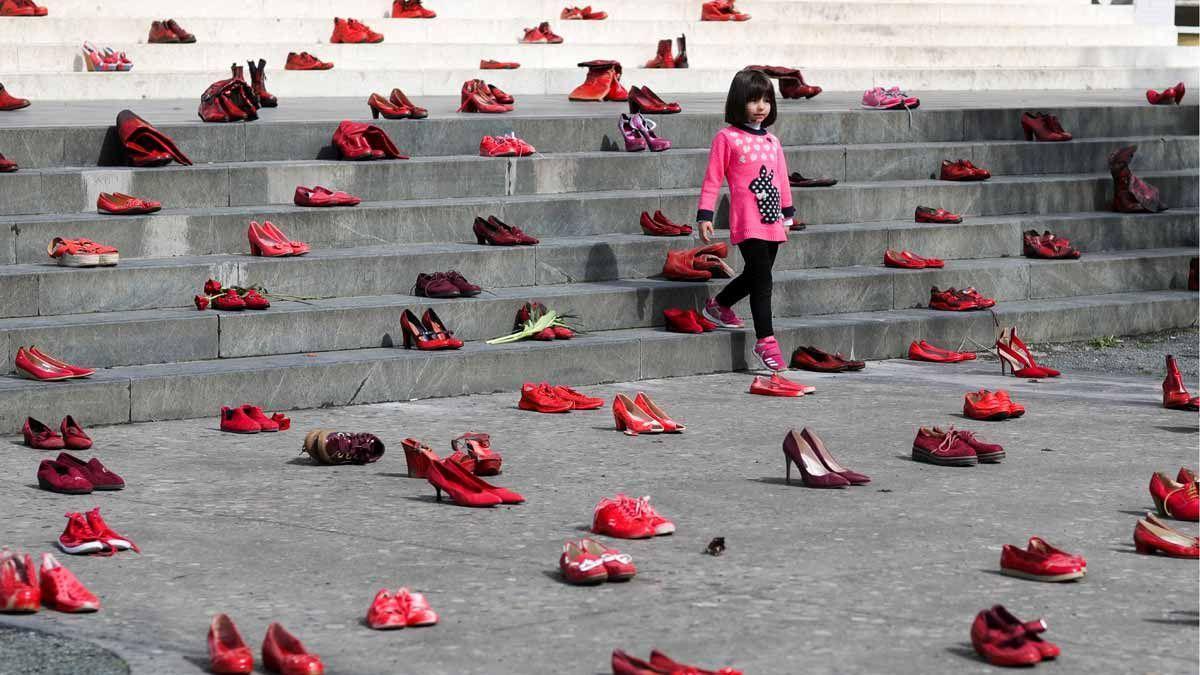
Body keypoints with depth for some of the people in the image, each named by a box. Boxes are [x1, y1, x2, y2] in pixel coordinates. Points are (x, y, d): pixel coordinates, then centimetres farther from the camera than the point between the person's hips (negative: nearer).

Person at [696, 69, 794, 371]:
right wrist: (704, 215, -7)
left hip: (772, 221, 7)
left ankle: (720, 305, 39)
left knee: (756, 275, 14)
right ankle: (765, 340, -8)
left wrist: (788, 212, 26)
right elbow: (713, 178, -3)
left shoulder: (772, 140, 15)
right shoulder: (727, 138, -3)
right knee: (762, 278, -11)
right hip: (747, 222, -7)